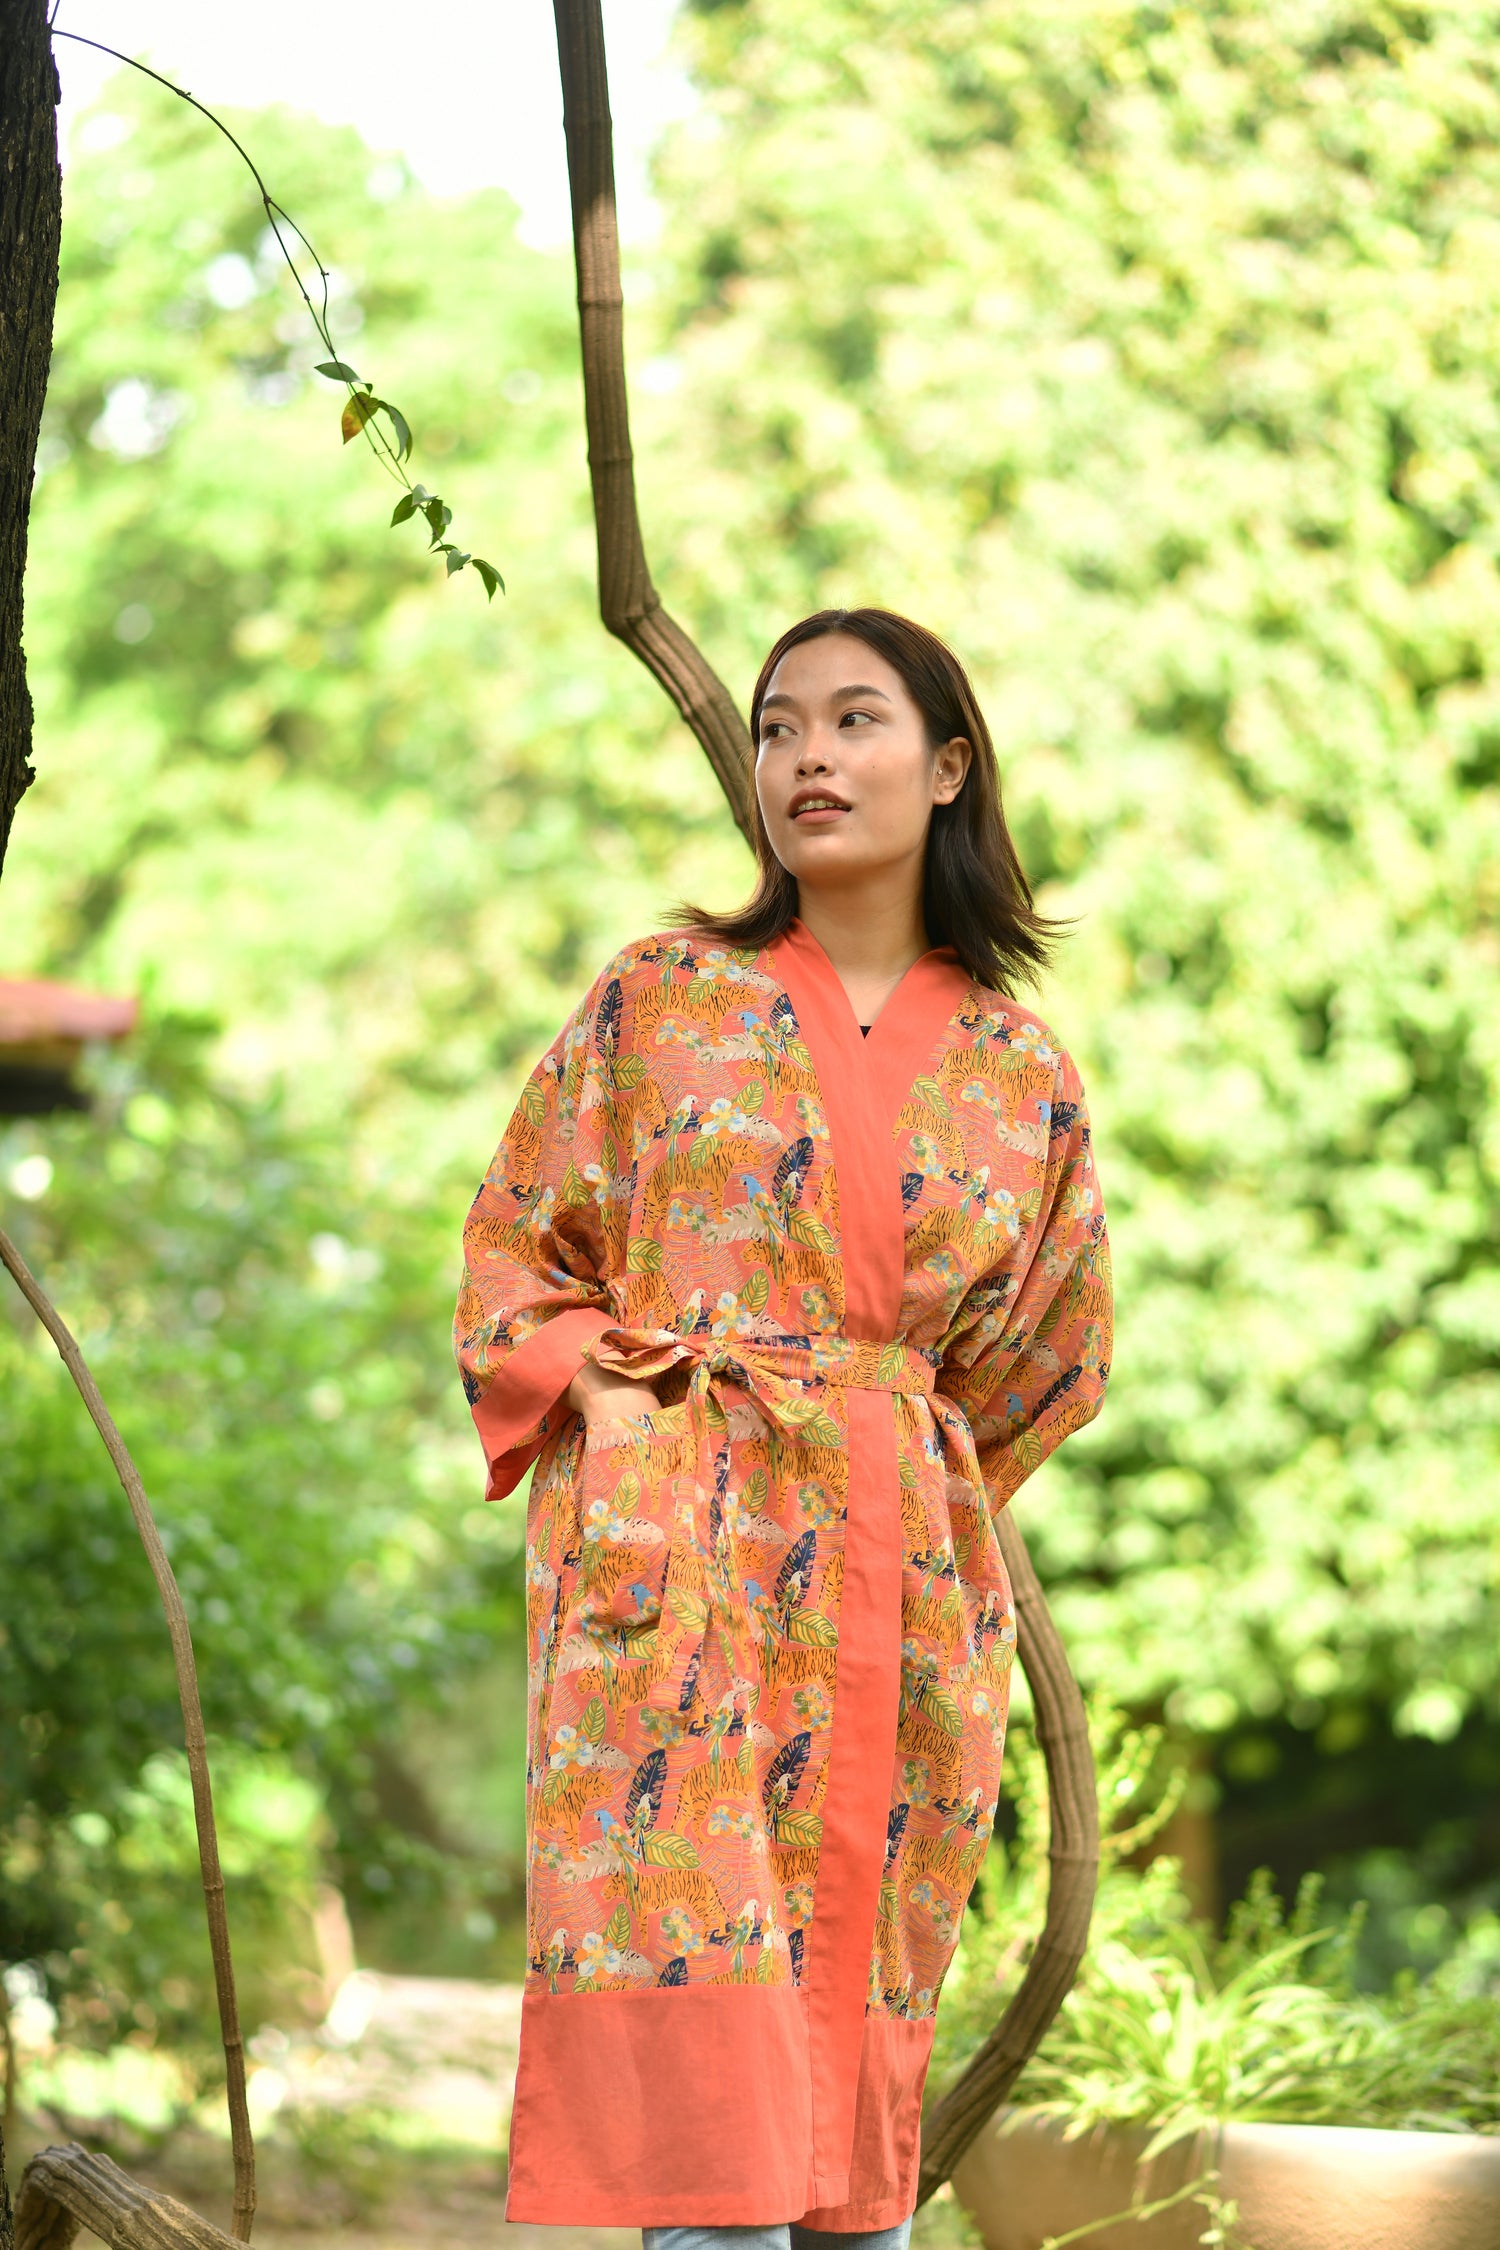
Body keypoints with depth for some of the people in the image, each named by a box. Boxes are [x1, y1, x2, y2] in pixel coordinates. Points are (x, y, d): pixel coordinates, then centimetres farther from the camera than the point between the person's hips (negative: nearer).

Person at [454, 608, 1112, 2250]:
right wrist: (622, 1412, -4)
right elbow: (515, 1254, 10)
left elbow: (1048, 1352, 22)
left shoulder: (1021, 1079, 10)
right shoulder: (658, 1003, 6)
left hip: (900, 1587, 2)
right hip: (676, 1558, -2)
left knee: (859, 1995, 2)